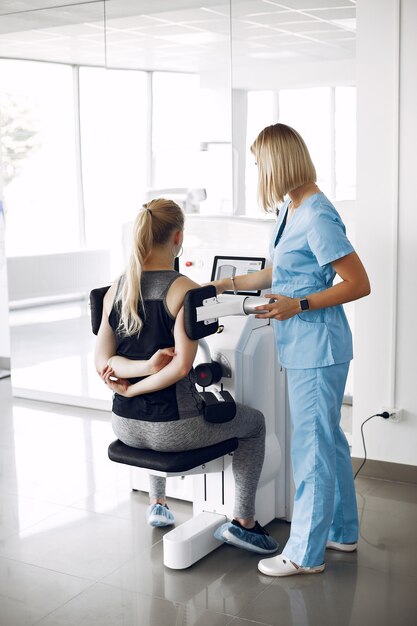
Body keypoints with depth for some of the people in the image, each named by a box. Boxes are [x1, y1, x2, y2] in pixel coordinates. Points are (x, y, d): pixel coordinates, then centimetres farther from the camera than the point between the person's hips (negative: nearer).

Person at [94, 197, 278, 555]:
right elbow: (181, 366, -24)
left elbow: (102, 361, -2)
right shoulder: (184, 289, -17)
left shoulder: (116, 289, 1)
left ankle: (158, 504, 50)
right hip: (171, 429, -6)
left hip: (126, 427, 6)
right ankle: (243, 523, 21)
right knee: (255, 422, 20)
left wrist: (144, 366, -16)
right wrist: (132, 389, -13)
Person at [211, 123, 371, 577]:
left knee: (311, 447, 0)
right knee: (328, 440, 19)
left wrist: (299, 305, -22)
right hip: (306, 347, 10)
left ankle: (305, 553, 13)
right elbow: (278, 274, 22)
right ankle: (341, 531, 34)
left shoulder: (318, 217, -19)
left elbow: (358, 284, -19)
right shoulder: (291, 210, 10)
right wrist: (226, 284, 25)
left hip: (316, 348, -10)